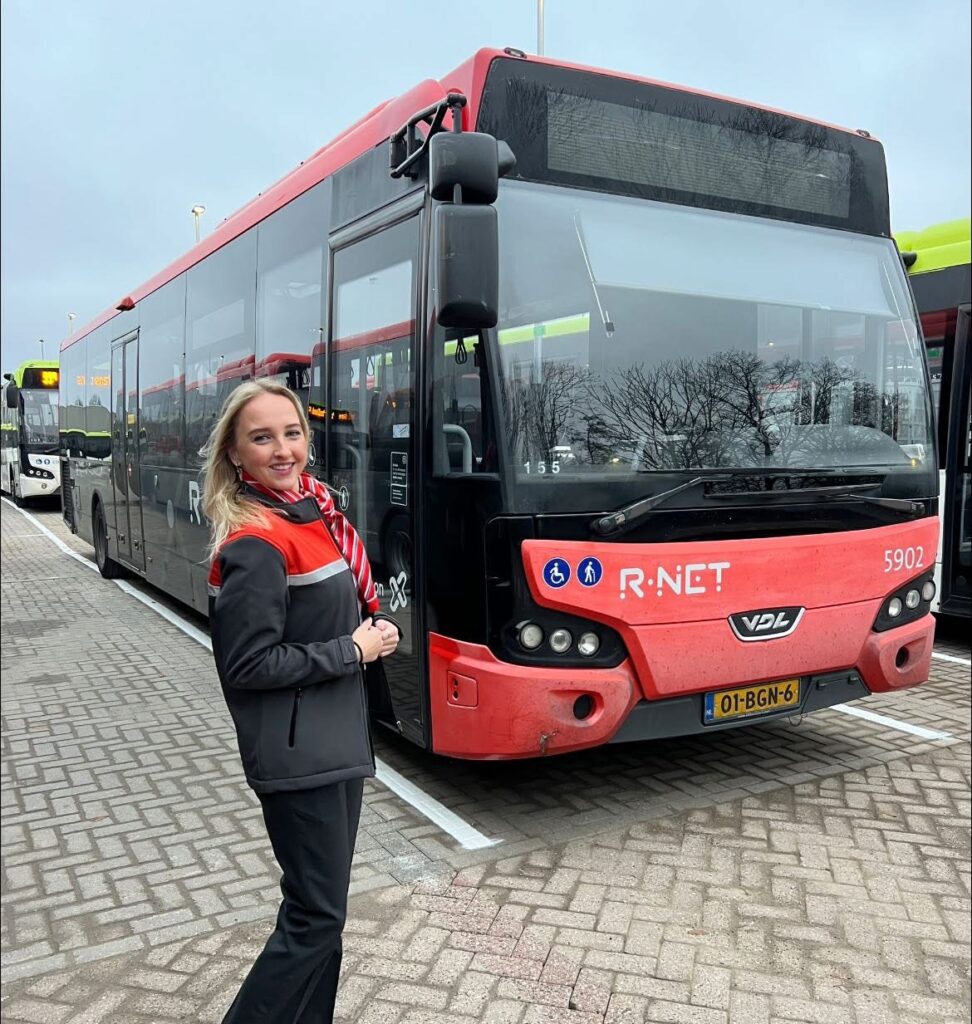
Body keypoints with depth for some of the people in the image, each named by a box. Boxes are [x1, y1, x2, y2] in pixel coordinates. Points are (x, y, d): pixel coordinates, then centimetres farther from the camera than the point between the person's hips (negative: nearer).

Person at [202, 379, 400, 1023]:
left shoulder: (313, 513, 5)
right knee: (315, 915, 2)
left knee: (323, 905, 20)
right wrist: (353, 651, -16)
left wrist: (376, 630, -1)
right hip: (297, 756, -9)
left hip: (337, 742, 9)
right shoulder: (255, 546, -21)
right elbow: (248, 666, -21)